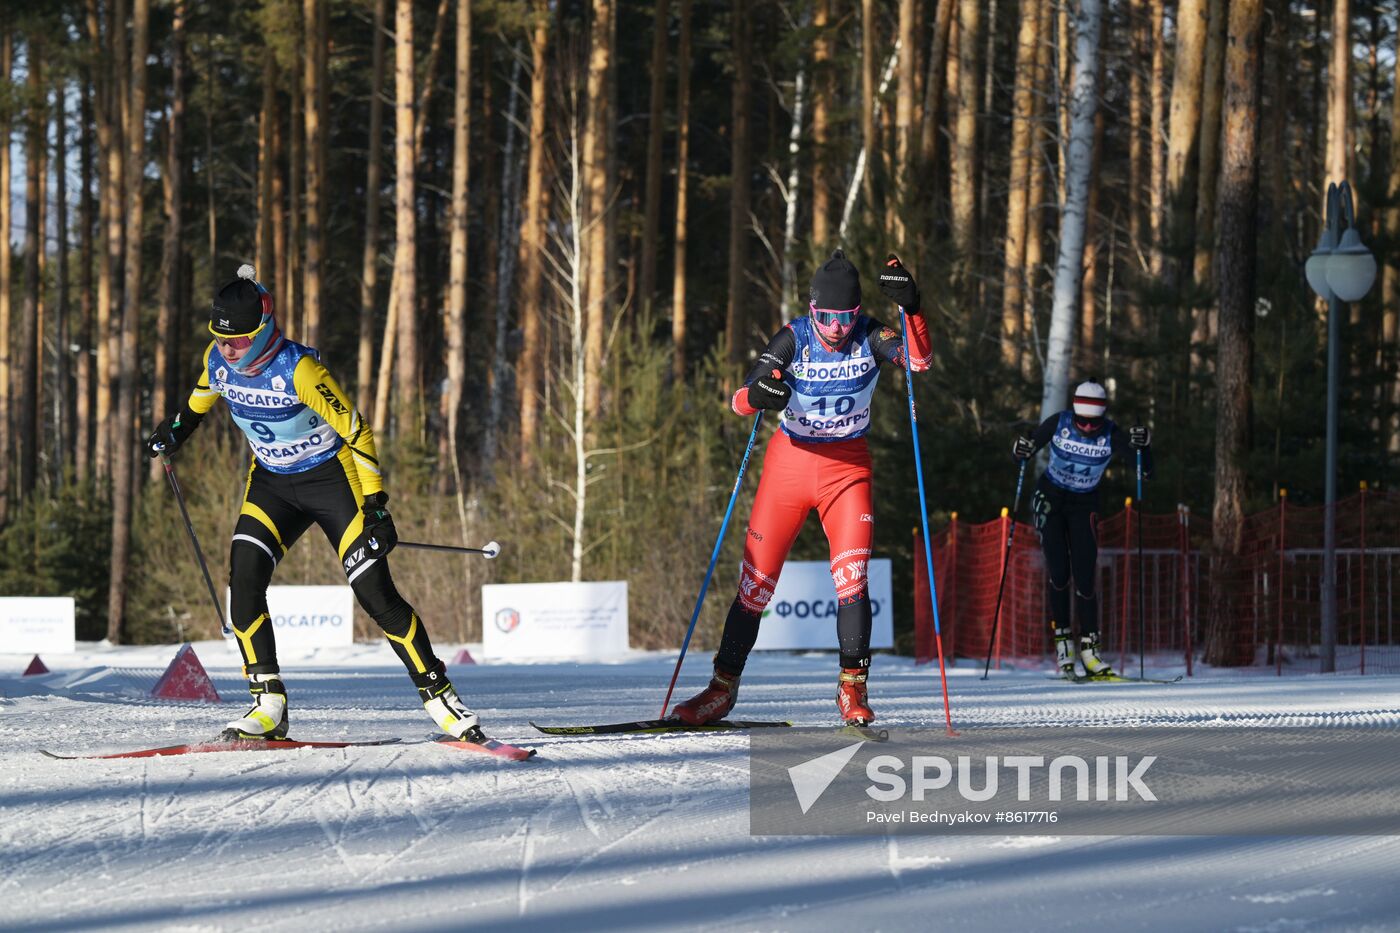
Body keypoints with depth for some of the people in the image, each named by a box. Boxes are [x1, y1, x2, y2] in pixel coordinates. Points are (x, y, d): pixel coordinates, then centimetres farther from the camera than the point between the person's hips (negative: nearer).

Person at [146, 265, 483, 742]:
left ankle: (439, 695, 0)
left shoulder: (298, 369, -28)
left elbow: (356, 430, -23)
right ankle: (268, 705, -9)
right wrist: (178, 426, 17)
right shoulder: (218, 360, -10)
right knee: (243, 580, -15)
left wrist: (376, 507, -24)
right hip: (272, 482, 6)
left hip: (332, 476, -6)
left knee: (376, 594, -11)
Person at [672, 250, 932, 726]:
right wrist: (758, 393, -41)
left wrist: (909, 308, -40)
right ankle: (724, 686, 15)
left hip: (847, 467, 0)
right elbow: (740, 401, -17)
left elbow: (920, 361, -26)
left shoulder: (869, 337, -10)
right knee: (757, 579, 3)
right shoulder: (794, 339, -12)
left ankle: (853, 688, -7)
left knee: (852, 576, -15)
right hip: (790, 460, 0)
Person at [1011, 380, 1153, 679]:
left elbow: (1145, 471, -21)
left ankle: (1089, 650, -2)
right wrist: (1021, 450, -30)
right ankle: (1062, 640, 2)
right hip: (1050, 499, 0)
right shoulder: (1058, 424, -17)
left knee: (1084, 580, -7)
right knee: (1059, 573, -9)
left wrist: (1143, 444, -40)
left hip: (1084, 506, 0)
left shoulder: (1111, 436, -18)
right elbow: (1028, 449, -6)